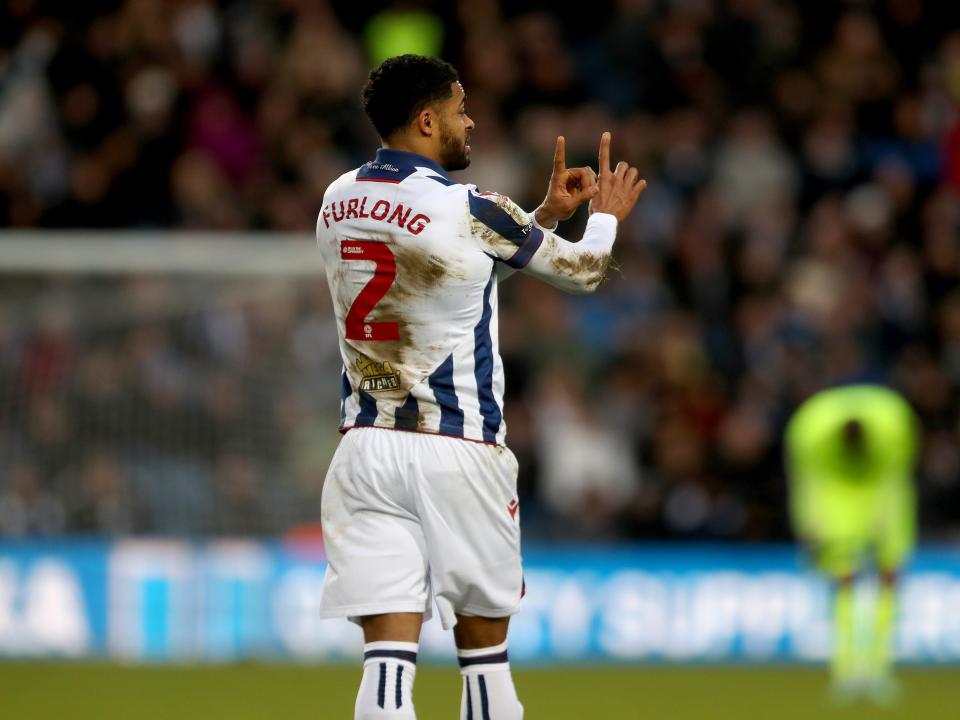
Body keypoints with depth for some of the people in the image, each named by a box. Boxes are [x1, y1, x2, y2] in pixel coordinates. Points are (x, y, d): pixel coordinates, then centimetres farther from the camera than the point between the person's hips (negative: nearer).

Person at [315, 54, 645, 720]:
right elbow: (583, 270, 6)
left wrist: (549, 212, 26)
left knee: (389, 651, -5)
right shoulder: (473, 212, -11)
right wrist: (608, 215, 27)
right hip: (459, 453, -4)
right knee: (484, 646, 12)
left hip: (366, 449, 4)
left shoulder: (339, 202, 7)